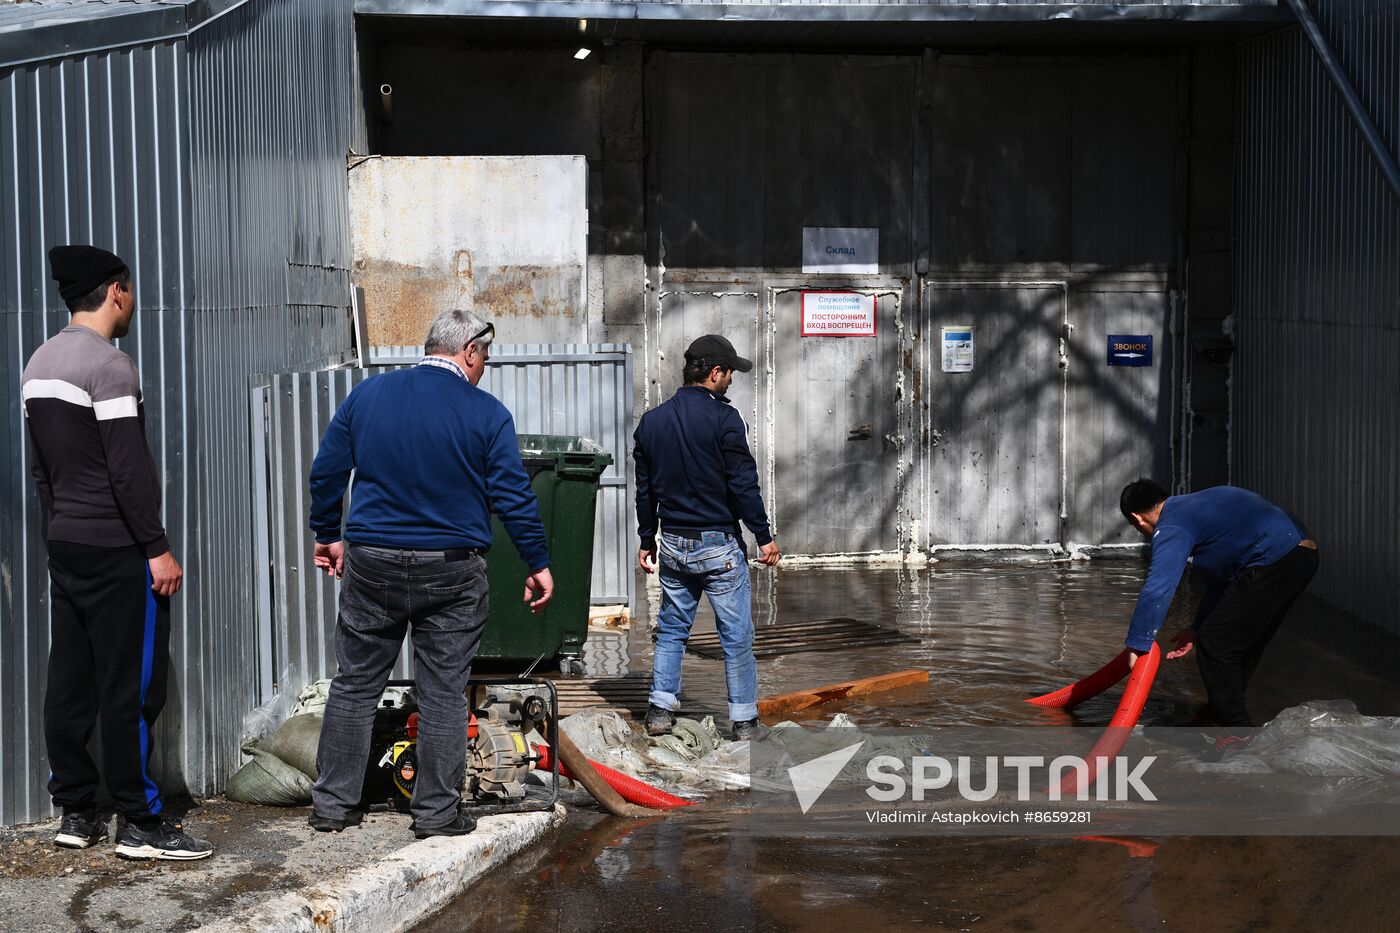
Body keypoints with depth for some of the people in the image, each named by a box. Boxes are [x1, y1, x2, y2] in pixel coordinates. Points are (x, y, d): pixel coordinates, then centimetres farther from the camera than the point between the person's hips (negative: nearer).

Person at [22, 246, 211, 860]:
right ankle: (140, 823, -1)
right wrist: (158, 548, -16)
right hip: (116, 550, -9)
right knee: (132, 686, -5)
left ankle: (76, 813, 17)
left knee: (69, 681, 10)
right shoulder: (109, 365, -15)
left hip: (64, 547, 9)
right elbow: (129, 469, -20)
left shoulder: (39, 364, 12)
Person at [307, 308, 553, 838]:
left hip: (372, 564, 2)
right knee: (443, 694, 6)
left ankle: (333, 804, 16)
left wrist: (327, 534, 21)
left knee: (354, 685, 11)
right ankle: (437, 812, 10)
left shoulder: (367, 395, 3)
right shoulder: (486, 413, -5)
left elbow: (326, 472, 8)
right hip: (451, 573, -2)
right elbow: (513, 495, -6)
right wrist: (538, 564, 2)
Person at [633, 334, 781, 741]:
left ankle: (660, 708, 13)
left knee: (671, 629, 15)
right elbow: (743, 483, -13)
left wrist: (647, 539, 21)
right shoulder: (722, 418, -12)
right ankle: (744, 719, 6)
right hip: (718, 545, -6)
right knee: (736, 635, 3)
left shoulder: (651, 421, 7)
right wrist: (764, 536, -6)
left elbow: (645, 488, 13)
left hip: (672, 544, 6)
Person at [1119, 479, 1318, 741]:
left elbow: (1156, 589, -17)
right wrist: (1198, 628, 31)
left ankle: (1236, 735, 8)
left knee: (1215, 644, 1)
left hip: (1274, 561, -10)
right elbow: (1221, 575, 30)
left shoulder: (1172, 527, -6)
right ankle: (1221, 713, 38)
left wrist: (1137, 645, -10)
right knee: (1245, 645, 24)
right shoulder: (1194, 507, 25)